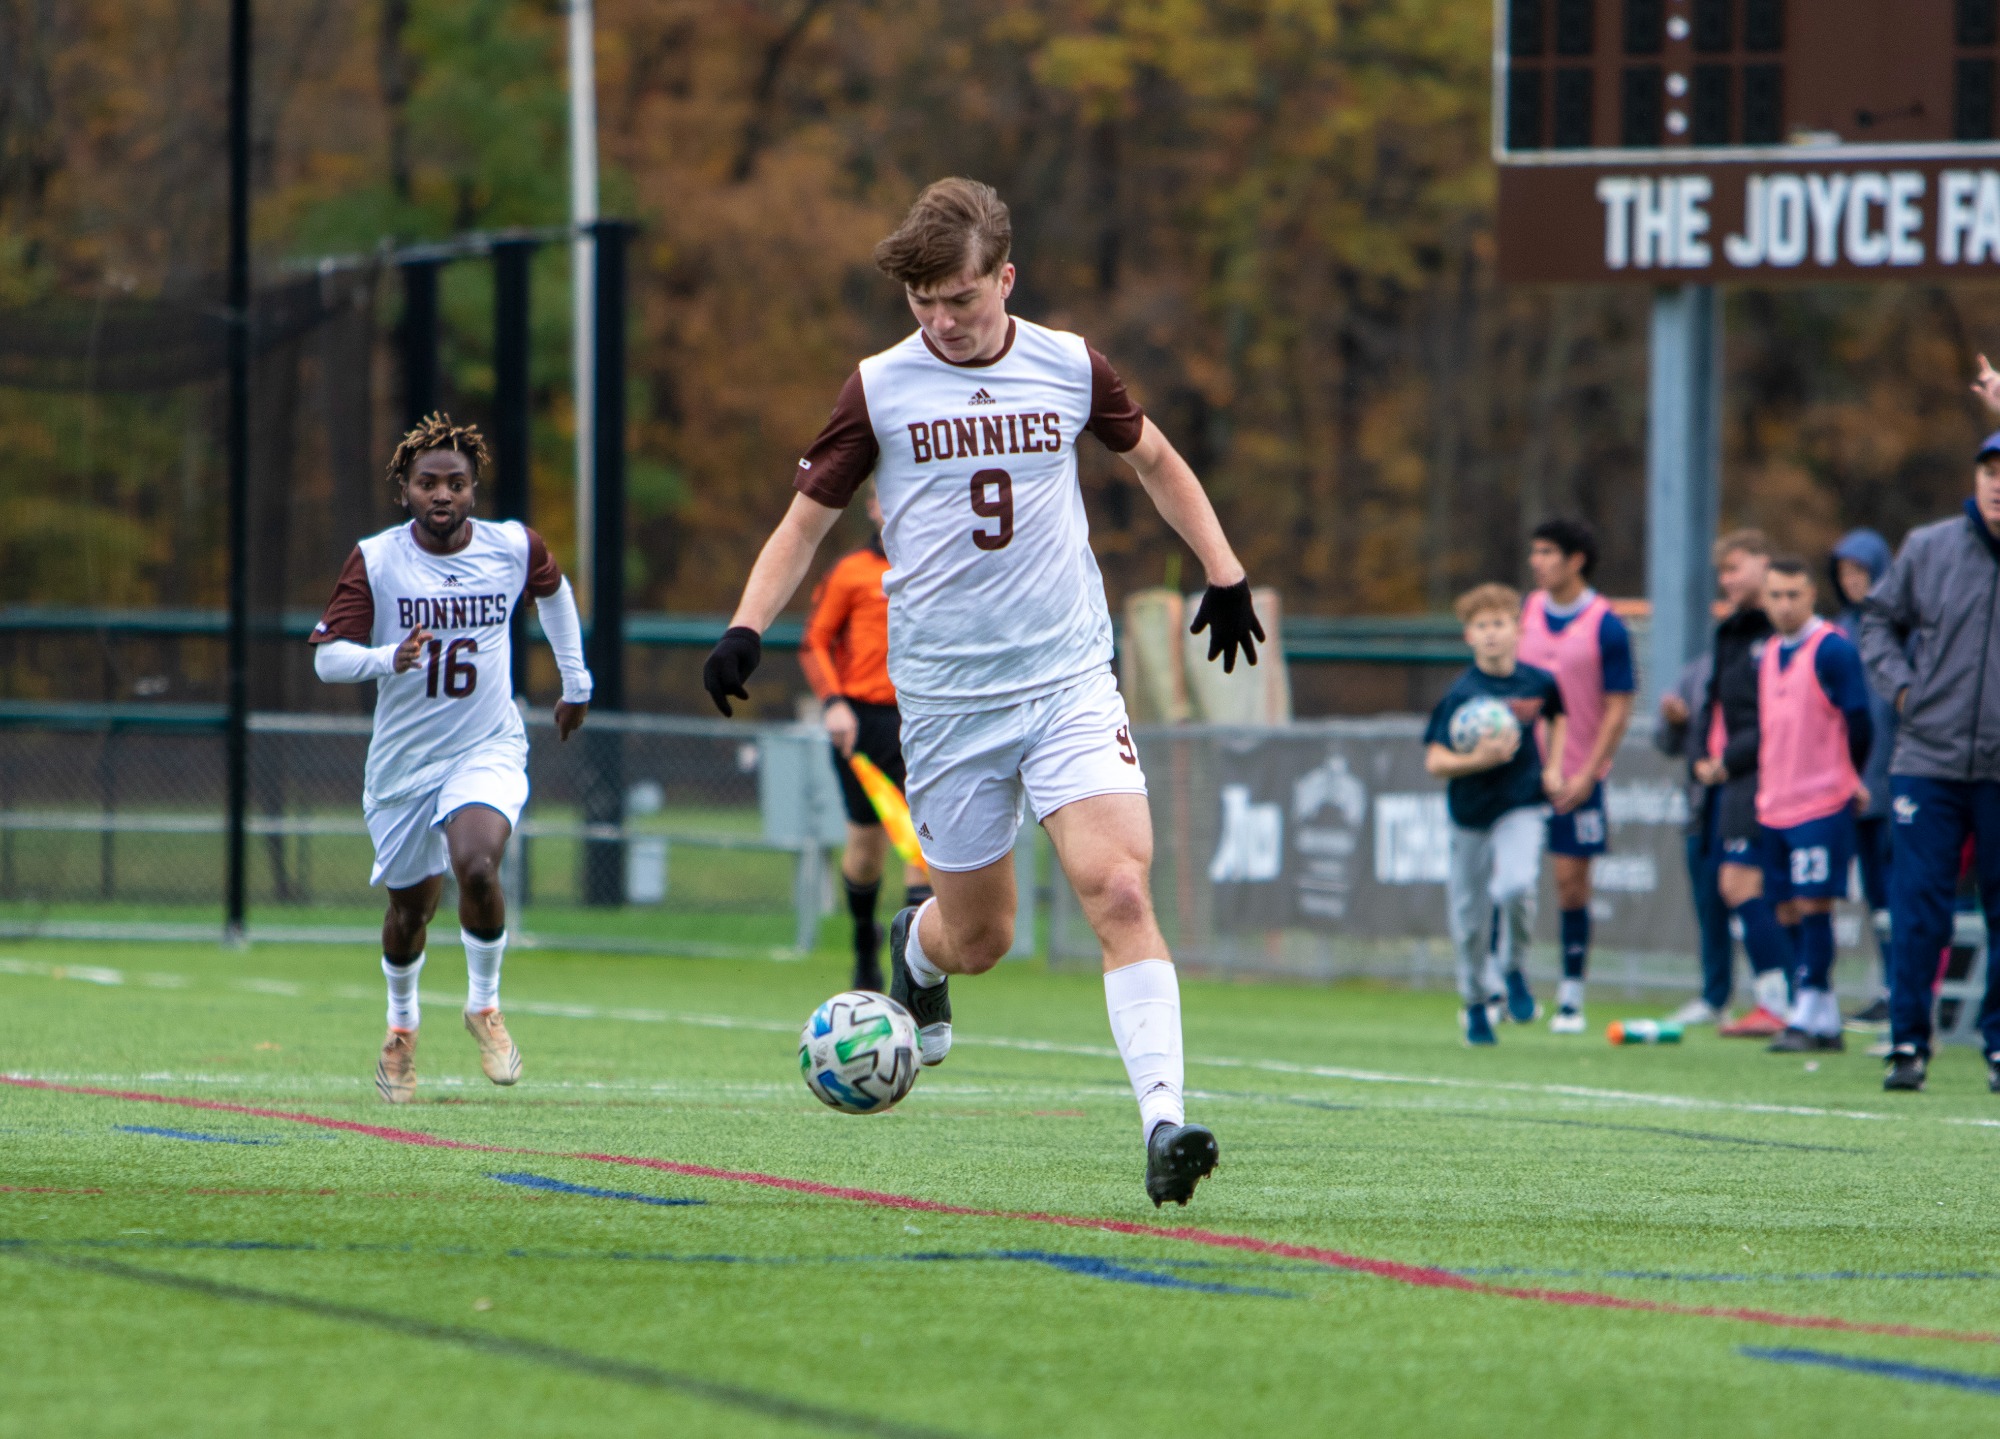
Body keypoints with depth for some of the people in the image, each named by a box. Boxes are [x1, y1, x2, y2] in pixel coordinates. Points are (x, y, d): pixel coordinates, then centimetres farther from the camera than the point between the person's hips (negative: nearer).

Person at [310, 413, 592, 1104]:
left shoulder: (514, 547, -5)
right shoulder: (374, 561, -12)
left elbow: (553, 589, 18)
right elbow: (326, 655, -16)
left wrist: (576, 682, 24)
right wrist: (388, 658, -36)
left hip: (488, 749, -1)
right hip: (403, 758, 1)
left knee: (475, 865, -27)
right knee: (411, 907, 12)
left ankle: (484, 1005, -2)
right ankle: (402, 1026, 42)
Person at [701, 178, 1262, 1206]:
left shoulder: (1069, 368, 3)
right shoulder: (880, 389, -1)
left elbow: (1155, 461, 21)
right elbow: (806, 519, 8)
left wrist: (1222, 571, 16)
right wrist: (746, 628, -6)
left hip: (1070, 679, 0)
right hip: (946, 697, 0)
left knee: (1120, 890, -19)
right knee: (979, 940, 7)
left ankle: (1163, 1122, -22)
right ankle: (916, 948, 44)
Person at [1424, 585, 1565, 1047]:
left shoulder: (1539, 683, -4)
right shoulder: (1460, 694, -13)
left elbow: (1557, 716, 20)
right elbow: (1435, 762, -15)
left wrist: (1553, 766, 9)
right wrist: (1479, 759, -31)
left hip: (1521, 805, 0)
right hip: (1470, 812, 0)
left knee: (1516, 887, -26)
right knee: (1467, 912, 8)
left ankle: (1513, 966, 2)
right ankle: (1476, 1004, 31)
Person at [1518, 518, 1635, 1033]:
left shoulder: (1606, 627, -7)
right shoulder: (1526, 613, 6)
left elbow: (1618, 709, -7)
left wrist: (1587, 774, -13)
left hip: (1576, 775, -3)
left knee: (1572, 880, 0)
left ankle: (1571, 995, 9)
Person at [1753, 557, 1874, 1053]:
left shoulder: (1833, 650, -9)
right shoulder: (1769, 655, 14)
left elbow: (1858, 722, -8)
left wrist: (1850, 779, 3)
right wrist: (1768, 787, 15)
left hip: (1822, 805, -8)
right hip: (1776, 805, 8)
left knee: (1812, 905, -9)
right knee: (1789, 912, 7)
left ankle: (1808, 1019, -8)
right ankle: (1826, 1022, 12)